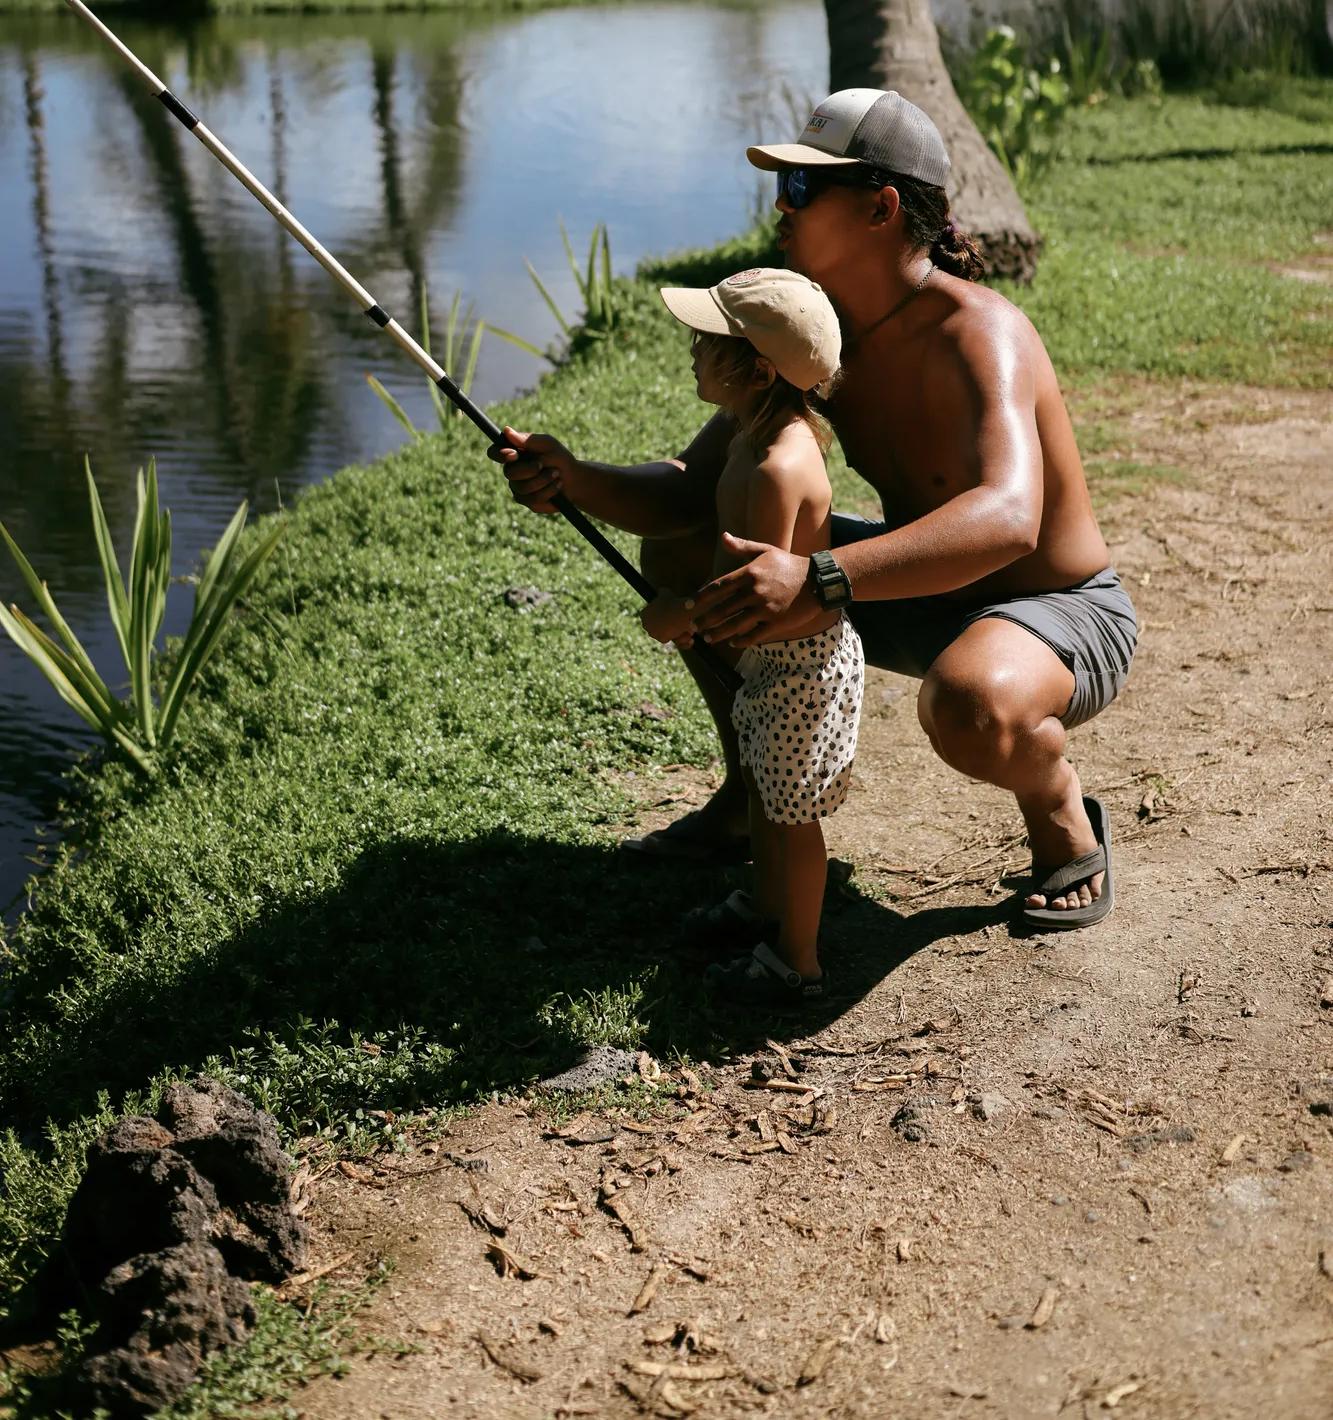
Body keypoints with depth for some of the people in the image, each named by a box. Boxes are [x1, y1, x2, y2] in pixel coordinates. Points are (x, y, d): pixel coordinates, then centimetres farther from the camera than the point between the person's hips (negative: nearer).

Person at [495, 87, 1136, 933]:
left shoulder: (976, 333, -30)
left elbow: (1005, 520, -48)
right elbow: (694, 492, -4)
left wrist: (822, 580, -61)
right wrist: (578, 482, -25)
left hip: (1062, 614, -7)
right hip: (923, 595, 8)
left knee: (971, 706, -44)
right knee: (680, 551, 3)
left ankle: (1063, 814, -6)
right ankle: (752, 797, 18)